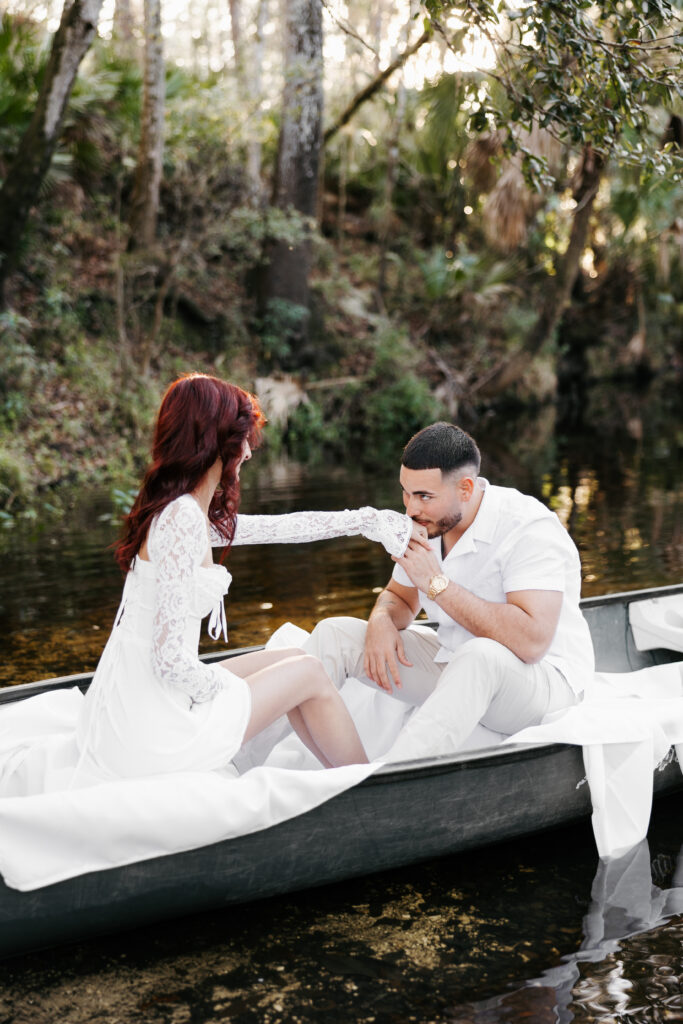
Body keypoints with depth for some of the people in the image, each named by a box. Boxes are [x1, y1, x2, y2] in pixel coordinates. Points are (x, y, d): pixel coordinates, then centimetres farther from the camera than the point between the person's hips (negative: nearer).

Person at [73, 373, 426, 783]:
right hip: (151, 741, -9)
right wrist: (223, 686, -6)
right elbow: (171, 660, -25)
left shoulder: (185, 511, 7)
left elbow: (279, 527, 21)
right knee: (310, 674, 7)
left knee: (294, 661, 19)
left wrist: (369, 520, 27)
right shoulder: (182, 520, -21)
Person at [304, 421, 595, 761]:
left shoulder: (530, 529, -23)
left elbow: (531, 642, -35)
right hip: (458, 668, 8)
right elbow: (399, 597, 16)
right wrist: (381, 620, -11)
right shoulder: (427, 524, 0)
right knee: (333, 634, -5)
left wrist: (437, 583, -31)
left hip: (541, 678, -7)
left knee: (479, 656, -43)